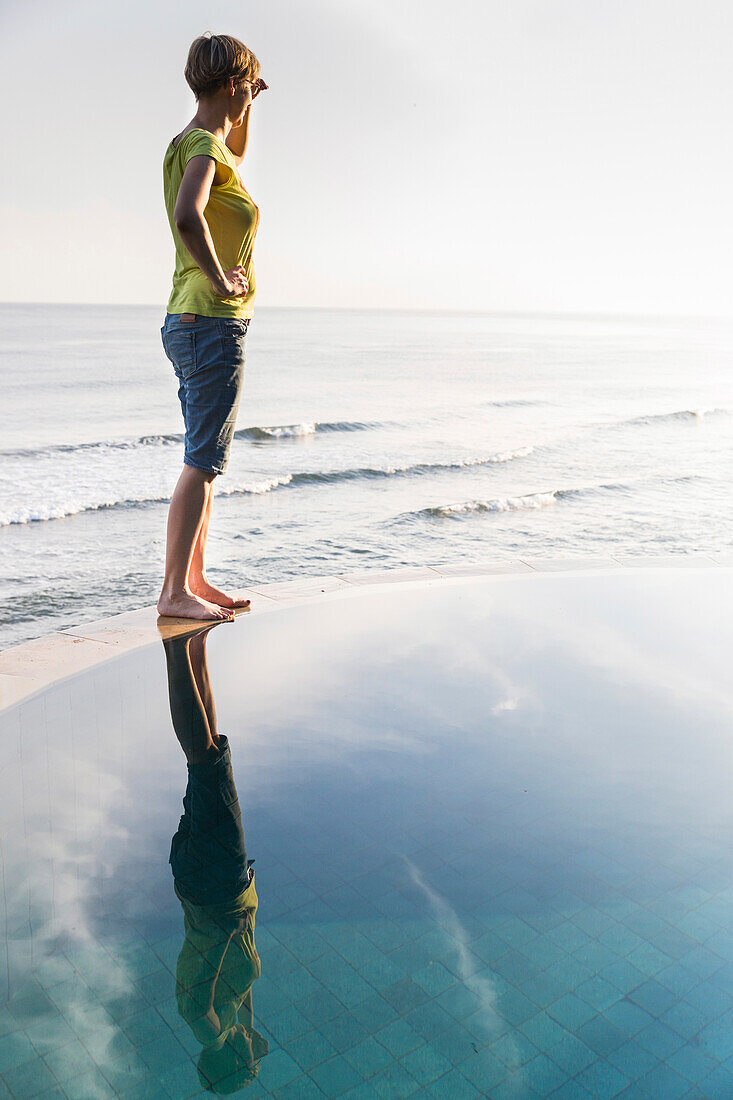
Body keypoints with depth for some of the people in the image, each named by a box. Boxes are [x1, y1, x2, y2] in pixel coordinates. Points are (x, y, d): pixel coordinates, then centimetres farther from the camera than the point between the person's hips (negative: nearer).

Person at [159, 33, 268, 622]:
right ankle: (174, 591, 0)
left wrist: (247, 105, 25)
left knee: (205, 462, 12)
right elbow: (187, 216, -33)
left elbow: (236, 157, 39)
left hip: (191, 325, 10)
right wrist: (220, 279, -22)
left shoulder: (196, 143, 16)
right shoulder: (201, 144, -13)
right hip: (212, 324, -10)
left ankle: (196, 580, 20)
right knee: (202, 464, -7)